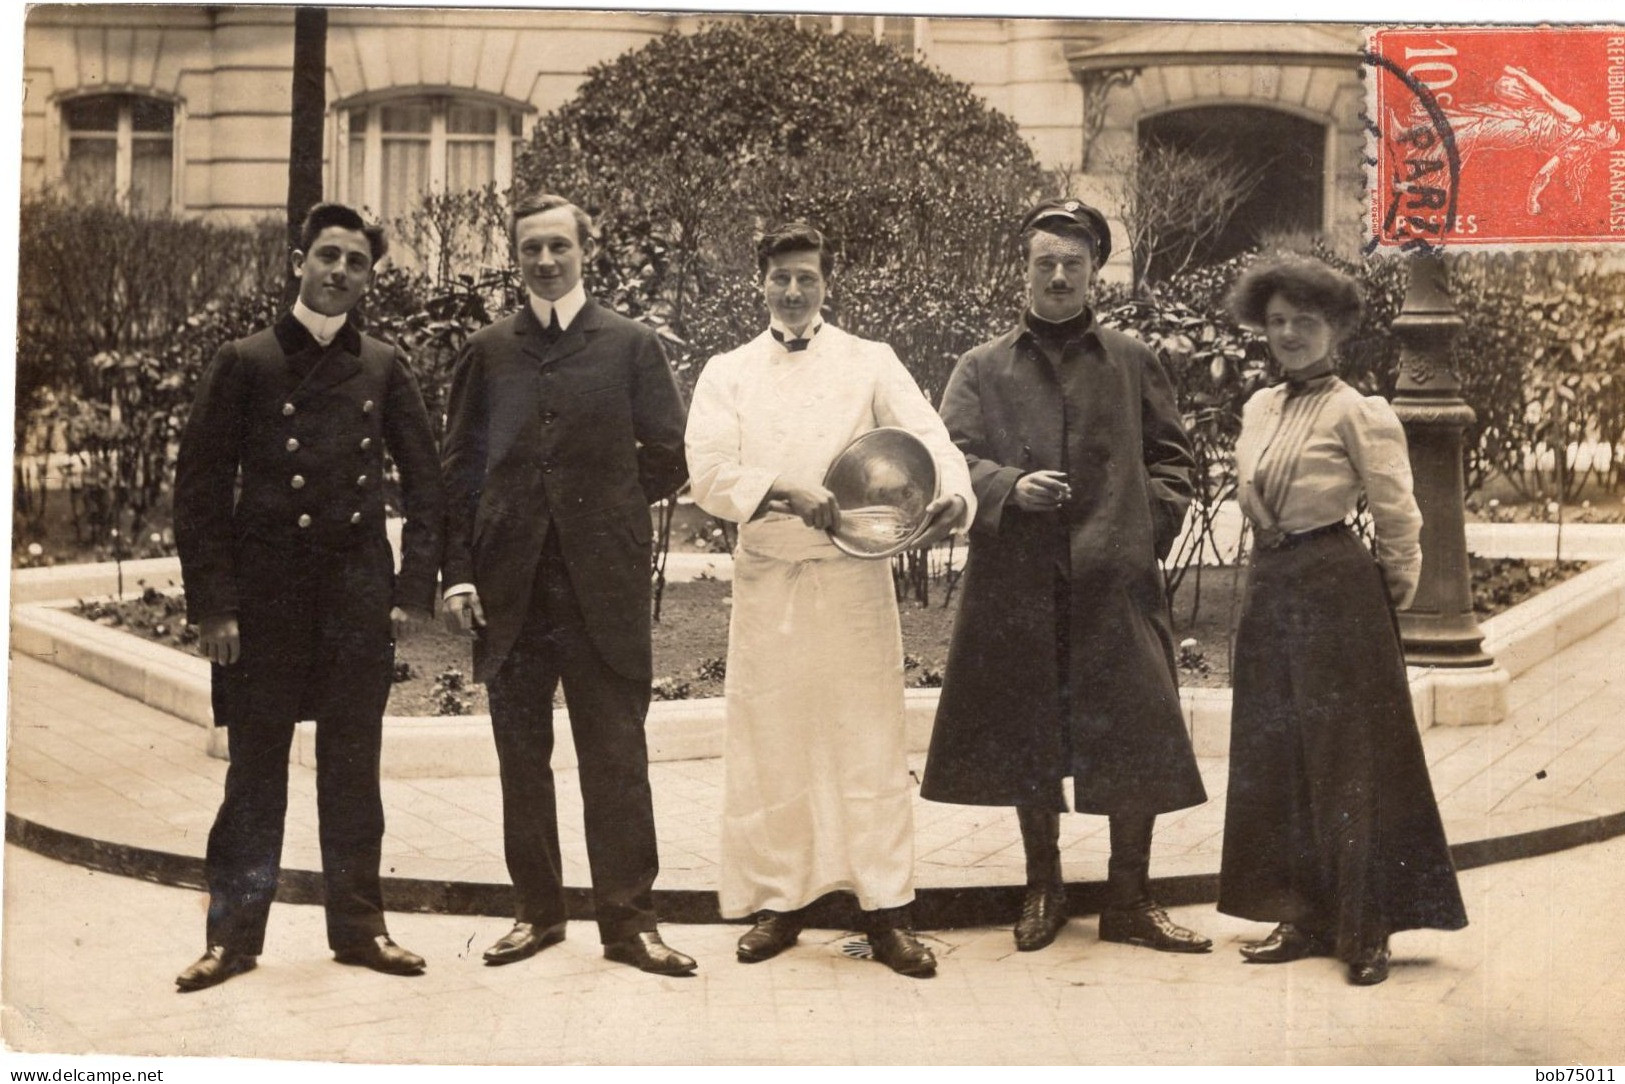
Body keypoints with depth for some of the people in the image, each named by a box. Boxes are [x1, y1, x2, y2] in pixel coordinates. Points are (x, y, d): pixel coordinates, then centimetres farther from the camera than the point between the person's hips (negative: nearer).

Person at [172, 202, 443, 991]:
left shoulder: (383, 367, 7)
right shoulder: (245, 362, 1)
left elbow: (424, 481, 10)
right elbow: (200, 485, -1)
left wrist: (414, 588, 2)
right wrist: (212, 604, -7)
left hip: (359, 598, 2)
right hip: (265, 594, -2)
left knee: (353, 771, 8)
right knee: (254, 769, 4)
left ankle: (358, 926, 18)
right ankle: (233, 935, 14)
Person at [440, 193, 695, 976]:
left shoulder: (631, 346, 5)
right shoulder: (486, 352, 10)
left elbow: (669, 457, 7)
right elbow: (458, 467, 7)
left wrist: (607, 506, 6)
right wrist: (457, 571, 0)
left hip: (603, 585, -2)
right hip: (509, 585, 2)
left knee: (616, 758, -1)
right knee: (521, 757, 8)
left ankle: (628, 919, 7)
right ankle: (537, 909, 20)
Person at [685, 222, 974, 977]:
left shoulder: (871, 363, 7)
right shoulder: (727, 373, 9)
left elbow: (926, 435, -7)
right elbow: (709, 471, -4)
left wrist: (952, 493, -28)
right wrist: (786, 494, -20)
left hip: (854, 581, -1)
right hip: (766, 582, 1)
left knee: (870, 741, 0)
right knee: (769, 746, 5)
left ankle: (886, 913, 5)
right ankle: (777, 903, 17)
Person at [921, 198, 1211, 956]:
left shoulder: (1132, 363, 11)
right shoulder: (984, 368, 9)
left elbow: (1170, 453, 15)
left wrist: (1155, 524, 0)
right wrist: (1009, 487, -16)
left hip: (1116, 581, 0)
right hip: (1017, 583, 0)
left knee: (1135, 742, -2)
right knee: (1027, 741, 8)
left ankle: (1130, 902, 12)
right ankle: (1043, 888, 25)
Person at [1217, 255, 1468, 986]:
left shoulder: (1357, 413, -11)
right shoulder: (1258, 410, 10)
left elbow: (1398, 520, -8)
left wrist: (1390, 595, 2)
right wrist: (1276, 569, 18)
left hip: (1335, 592, -7)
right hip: (1270, 591, 7)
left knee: (1349, 760, -1)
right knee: (1275, 759, 10)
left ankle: (1366, 931, 8)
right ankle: (1303, 917, 20)